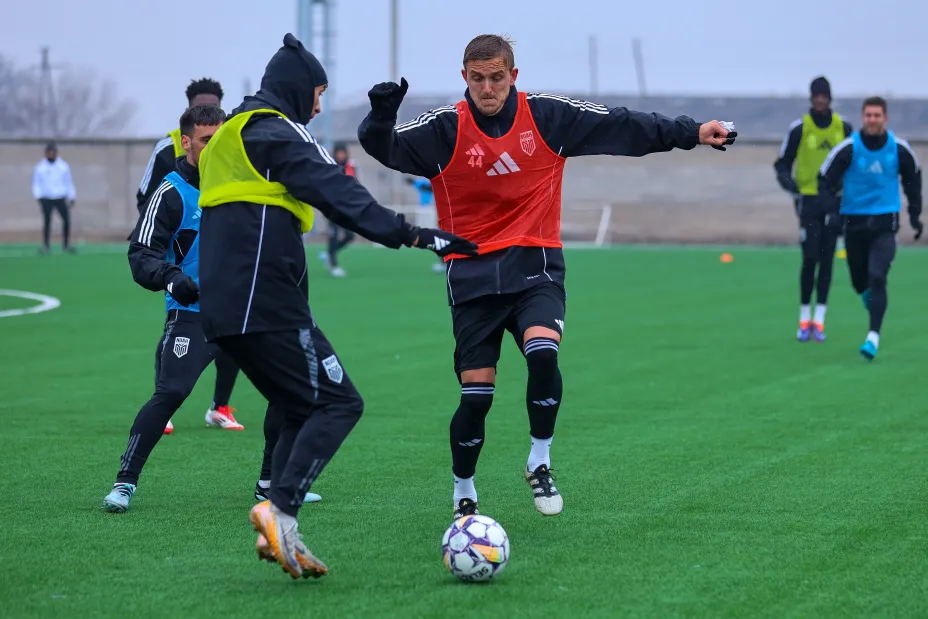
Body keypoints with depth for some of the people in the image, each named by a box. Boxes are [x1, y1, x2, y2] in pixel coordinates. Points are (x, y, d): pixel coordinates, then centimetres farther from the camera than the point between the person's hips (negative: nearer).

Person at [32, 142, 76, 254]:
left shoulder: (64, 166, 6)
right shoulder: (40, 167, 2)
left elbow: (69, 182, 11)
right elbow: (36, 184, 4)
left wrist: (72, 198, 10)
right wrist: (38, 197, -10)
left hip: (61, 198, 1)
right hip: (46, 199, -1)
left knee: (67, 219, -10)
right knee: (47, 221, -3)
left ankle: (66, 244, 1)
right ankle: (46, 246, 4)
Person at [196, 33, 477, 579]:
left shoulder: (230, 135, 22)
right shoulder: (277, 133, -8)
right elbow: (339, 196, -18)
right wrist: (415, 236, -21)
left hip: (226, 307, 10)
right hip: (267, 303, -10)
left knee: (302, 411, 15)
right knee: (338, 402, -7)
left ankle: (279, 533, 4)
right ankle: (281, 510, -22)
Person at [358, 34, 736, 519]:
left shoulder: (548, 115, -1)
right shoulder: (444, 128, -5)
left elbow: (624, 126, 4)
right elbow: (385, 147, -15)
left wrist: (691, 133, 1)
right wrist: (381, 116, -36)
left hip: (535, 265, 1)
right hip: (472, 274, -1)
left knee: (542, 352, -27)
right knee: (476, 395, -5)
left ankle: (540, 463, -5)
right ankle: (464, 493, 19)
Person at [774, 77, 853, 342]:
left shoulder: (844, 128, 4)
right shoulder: (799, 128, -4)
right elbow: (782, 163, 1)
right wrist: (787, 180, -18)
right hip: (809, 199, -2)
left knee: (827, 259, 2)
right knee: (810, 258, -7)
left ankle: (819, 320, 6)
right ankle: (804, 318, 3)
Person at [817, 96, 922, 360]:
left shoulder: (899, 149, -3)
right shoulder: (848, 149, -9)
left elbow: (913, 178, 16)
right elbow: (825, 180, -1)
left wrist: (915, 214, 15)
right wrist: (833, 209, -17)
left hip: (885, 223, -1)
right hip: (855, 222, 1)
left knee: (877, 277, -19)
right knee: (859, 282, 12)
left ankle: (873, 336, -19)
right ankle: (868, 295, 51)